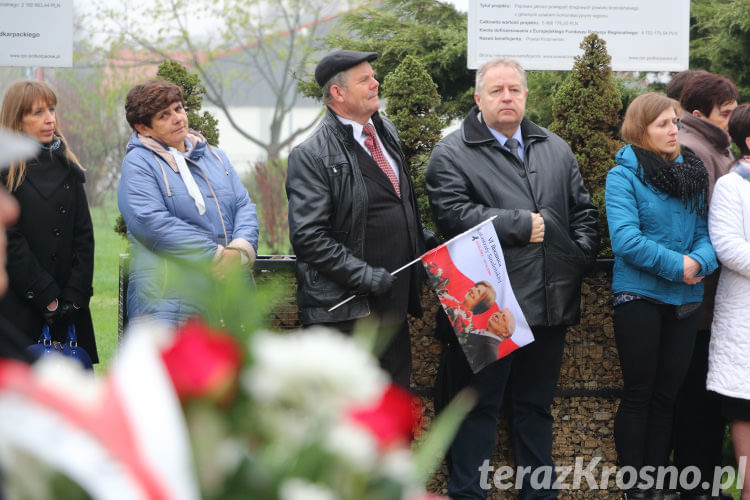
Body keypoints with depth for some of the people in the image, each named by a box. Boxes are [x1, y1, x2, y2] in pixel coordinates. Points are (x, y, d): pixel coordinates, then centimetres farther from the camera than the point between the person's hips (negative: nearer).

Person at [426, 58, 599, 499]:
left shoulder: (556, 149, 14)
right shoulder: (453, 154, -4)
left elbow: (583, 211, 18)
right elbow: (454, 214, -18)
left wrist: (580, 256, 2)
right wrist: (521, 225, -15)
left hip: (550, 303, 5)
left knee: (536, 405, 15)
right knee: (478, 405, 3)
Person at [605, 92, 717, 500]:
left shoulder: (691, 173, 7)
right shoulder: (624, 175, -9)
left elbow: (705, 232, 6)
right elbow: (626, 239, -18)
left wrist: (700, 261, -16)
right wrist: (677, 266, -17)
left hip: (685, 299, 5)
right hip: (640, 295, -5)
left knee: (666, 395, 10)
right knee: (639, 394, 1)